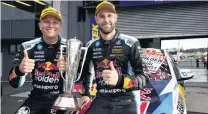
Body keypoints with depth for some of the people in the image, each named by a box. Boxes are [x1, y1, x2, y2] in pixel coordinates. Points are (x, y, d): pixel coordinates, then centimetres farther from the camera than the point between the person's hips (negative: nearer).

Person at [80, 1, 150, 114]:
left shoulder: (131, 43, -6)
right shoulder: (91, 46, 9)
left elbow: (144, 78, -10)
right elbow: (86, 72, 27)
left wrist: (120, 80, -26)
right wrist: (85, 94, 19)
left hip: (126, 103, -3)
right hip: (101, 101, 3)